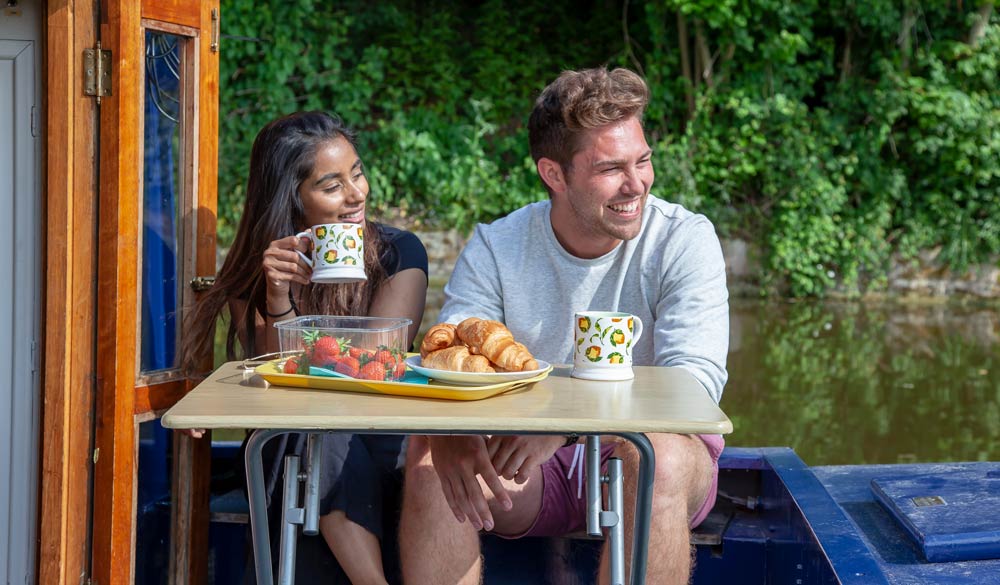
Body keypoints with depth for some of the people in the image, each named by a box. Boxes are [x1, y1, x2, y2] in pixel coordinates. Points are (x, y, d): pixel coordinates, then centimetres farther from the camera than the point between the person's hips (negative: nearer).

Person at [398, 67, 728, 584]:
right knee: (431, 456, -25)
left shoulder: (684, 240, -11)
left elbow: (696, 382, -22)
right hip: (530, 466, 2)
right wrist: (449, 431, -37)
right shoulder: (494, 248, -4)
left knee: (657, 454, -35)